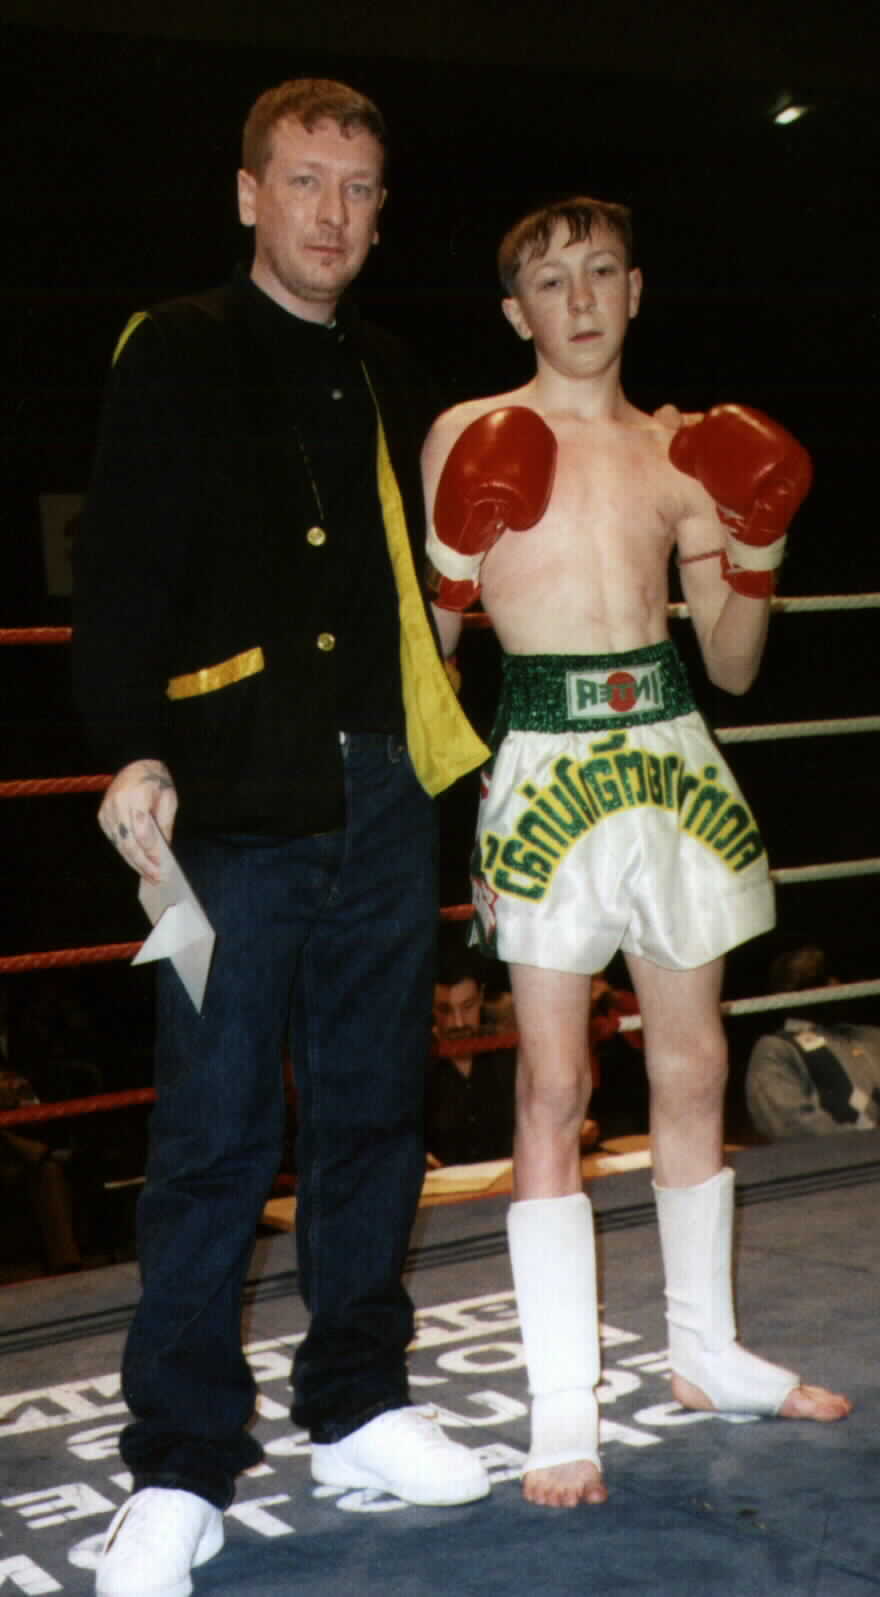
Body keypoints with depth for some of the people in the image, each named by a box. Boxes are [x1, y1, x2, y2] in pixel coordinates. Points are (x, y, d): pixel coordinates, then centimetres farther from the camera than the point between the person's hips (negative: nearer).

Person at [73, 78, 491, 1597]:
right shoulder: (177, 354, 2)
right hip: (240, 791, -5)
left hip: (381, 789, 6)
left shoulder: (387, 378, 18)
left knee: (372, 1111, 11)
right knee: (217, 1131, -5)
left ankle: (359, 1407, 24)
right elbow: (123, 564, -6)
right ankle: (178, 1472, 4)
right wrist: (132, 748, -16)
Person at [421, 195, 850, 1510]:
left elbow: (733, 666, 13)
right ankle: (564, 1406, 1)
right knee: (554, 1086, -5)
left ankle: (706, 1352, 28)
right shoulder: (473, 439, 0)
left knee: (693, 1068, 12)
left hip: (674, 759, 5)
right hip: (549, 765, -4)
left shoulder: (682, 450, 11)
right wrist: (465, 555, -16)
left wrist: (756, 551, -2)